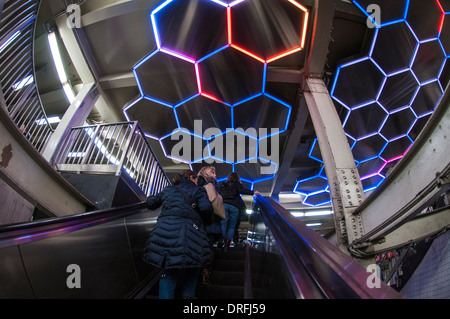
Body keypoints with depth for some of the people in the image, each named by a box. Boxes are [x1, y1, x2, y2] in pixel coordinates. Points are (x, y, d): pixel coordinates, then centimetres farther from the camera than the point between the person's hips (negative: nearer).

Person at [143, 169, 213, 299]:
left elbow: (151, 203, 30)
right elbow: (206, 208, -4)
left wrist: (150, 198, 52)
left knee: (169, 273, 13)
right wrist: (206, 220, 15)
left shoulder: (168, 190, 25)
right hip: (187, 231, -4)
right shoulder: (197, 190, 13)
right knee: (193, 267, 19)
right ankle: (188, 294, 11)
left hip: (164, 229, 4)